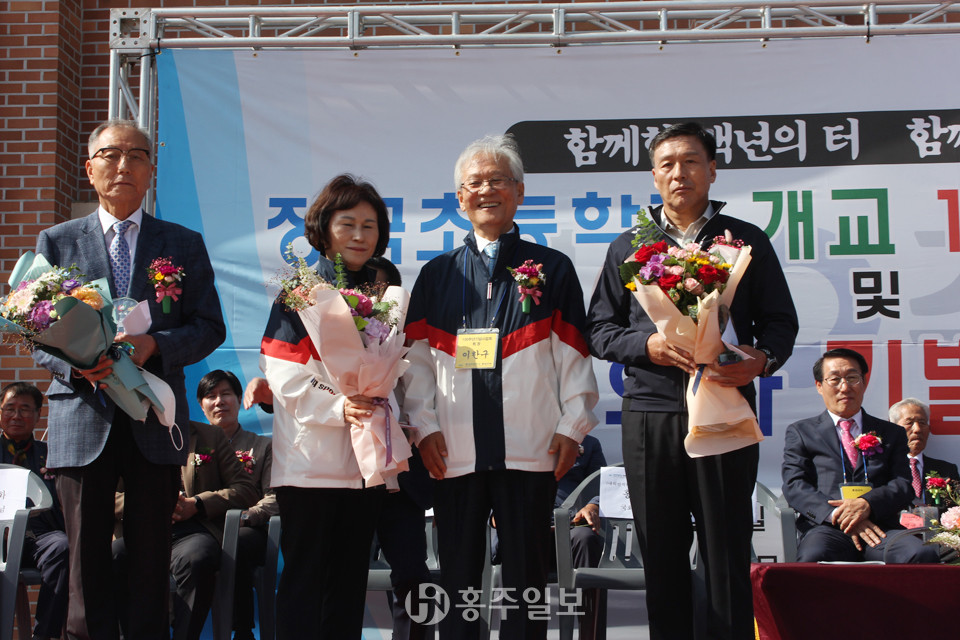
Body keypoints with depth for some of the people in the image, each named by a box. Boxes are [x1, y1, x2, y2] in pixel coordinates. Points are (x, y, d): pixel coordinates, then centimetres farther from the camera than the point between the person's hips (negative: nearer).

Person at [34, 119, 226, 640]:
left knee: (151, 562, 5)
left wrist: (152, 344, -14)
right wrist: (76, 362, -15)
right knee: (86, 562, 2)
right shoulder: (56, 241, 11)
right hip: (83, 419, 0)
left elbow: (209, 327, 5)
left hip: (155, 420, 0)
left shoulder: (185, 244, 10)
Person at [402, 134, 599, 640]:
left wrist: (572, 426, -3)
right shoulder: (437, 275, 13)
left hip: (531, 451, -1)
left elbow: (574, 357, 4)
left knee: (525, 575, 5)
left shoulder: (553, 269, 8)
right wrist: (426, 427, 0)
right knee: (457, 574, 8)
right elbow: (417, 359, 9)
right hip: (454, 452, 2)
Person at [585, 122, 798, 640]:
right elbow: (599, 330, 11)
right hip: (650, 411, 2)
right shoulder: (629, 247, 14)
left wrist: (761, 359, -13)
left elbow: (780, 321, 9)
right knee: (661, 555, 7)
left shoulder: (747, 241, 10)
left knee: (727, 554, 0)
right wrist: (649, 345, -8)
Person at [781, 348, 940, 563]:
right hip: (827, 529, -2)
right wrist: (837, 515, -14)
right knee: (813, 558, -40)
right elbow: (794, 486, 5)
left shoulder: (893, 434, 25)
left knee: (924, 555, -34)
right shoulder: (800, 432, 20)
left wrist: (867, 503, -13)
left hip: (881, 528, 2)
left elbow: (904, 485, 11)